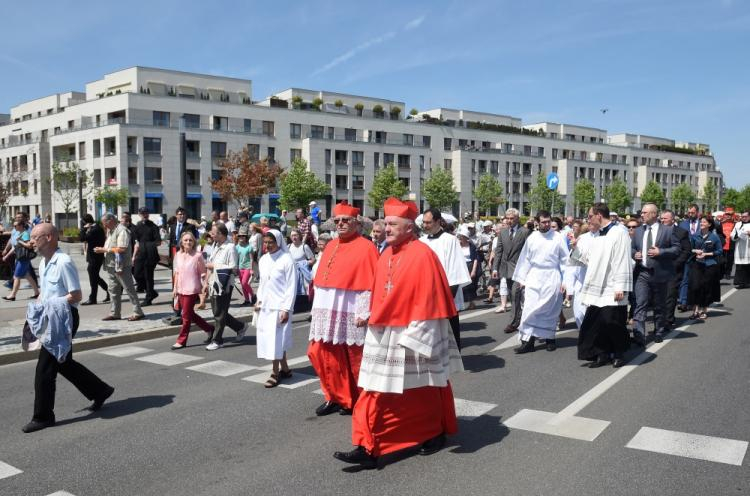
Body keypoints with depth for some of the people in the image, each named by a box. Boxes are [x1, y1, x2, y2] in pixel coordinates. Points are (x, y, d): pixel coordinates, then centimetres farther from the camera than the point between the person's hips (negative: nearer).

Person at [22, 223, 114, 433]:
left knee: (44, 368, -4)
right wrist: (38, 307, 3)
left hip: (63, 320, -9)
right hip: (51, 319, 9)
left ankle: (42, 417, 9)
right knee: (64, 363, 18)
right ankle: (100, 391, 32)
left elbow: (76, 296, -20)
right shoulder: (43, 263, 10)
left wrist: (48, 305, -22)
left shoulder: (64, 263, -18)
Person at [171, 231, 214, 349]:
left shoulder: (197, 255, -9)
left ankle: (181, 341, 10)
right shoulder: (178, 255, 7)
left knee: (186, 315, -1)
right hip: (181, 289, 6)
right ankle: (209, 329, 30)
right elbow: (177, 273, 13)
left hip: (192, 289, -6)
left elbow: (203, 273, -6)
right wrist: (175, 288, 12)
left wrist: (205, 287, -9)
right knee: (190, 314, 13)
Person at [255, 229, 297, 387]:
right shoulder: (263, 259, 8)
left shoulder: (286, 260, -12)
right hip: (265, 306, 7)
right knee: (271, 339, 12)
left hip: (279, 307, -7)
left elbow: (292, 287, -12)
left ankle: (275, 373, 4)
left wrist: (286, 309, -15)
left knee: (276, 339, -5)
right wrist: (259, 300, 7)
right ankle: (284, 369, 24)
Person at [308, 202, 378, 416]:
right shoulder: (330, 246, 14)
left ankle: (356, 402, 21)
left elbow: (371, 284, -13)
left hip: (350, 315, -7)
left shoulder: (366, 248, -8)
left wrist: (365, 313, -19)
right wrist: (316, 309, 13)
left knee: (353, 360, 4)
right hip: (327, 312, 7)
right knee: (321, 354, 8)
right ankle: (336, 397, 23)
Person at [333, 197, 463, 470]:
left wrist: (415, 336, -20)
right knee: (377, 392, 3)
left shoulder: (422, 255, -15)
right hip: (384, 336, 7)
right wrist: (374, 322, 16)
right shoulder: (386, 256, 8)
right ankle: (368, 447, 7)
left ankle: (436, 433, 33)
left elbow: (428, 300, -17)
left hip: (412, 333, -7)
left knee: (422, 389, 11)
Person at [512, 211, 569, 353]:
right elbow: (525, 259, 9)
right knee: (530, 308, -5)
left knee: (550, 310, 5)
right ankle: (528, 341, -3)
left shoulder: (558, 237, -3)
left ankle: (549, 338, 21)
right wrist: (522, 279, 8)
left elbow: (565, 260, -2)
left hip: (552, 278, -2)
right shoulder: (532, 238, 4)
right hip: (534, 277, 2)